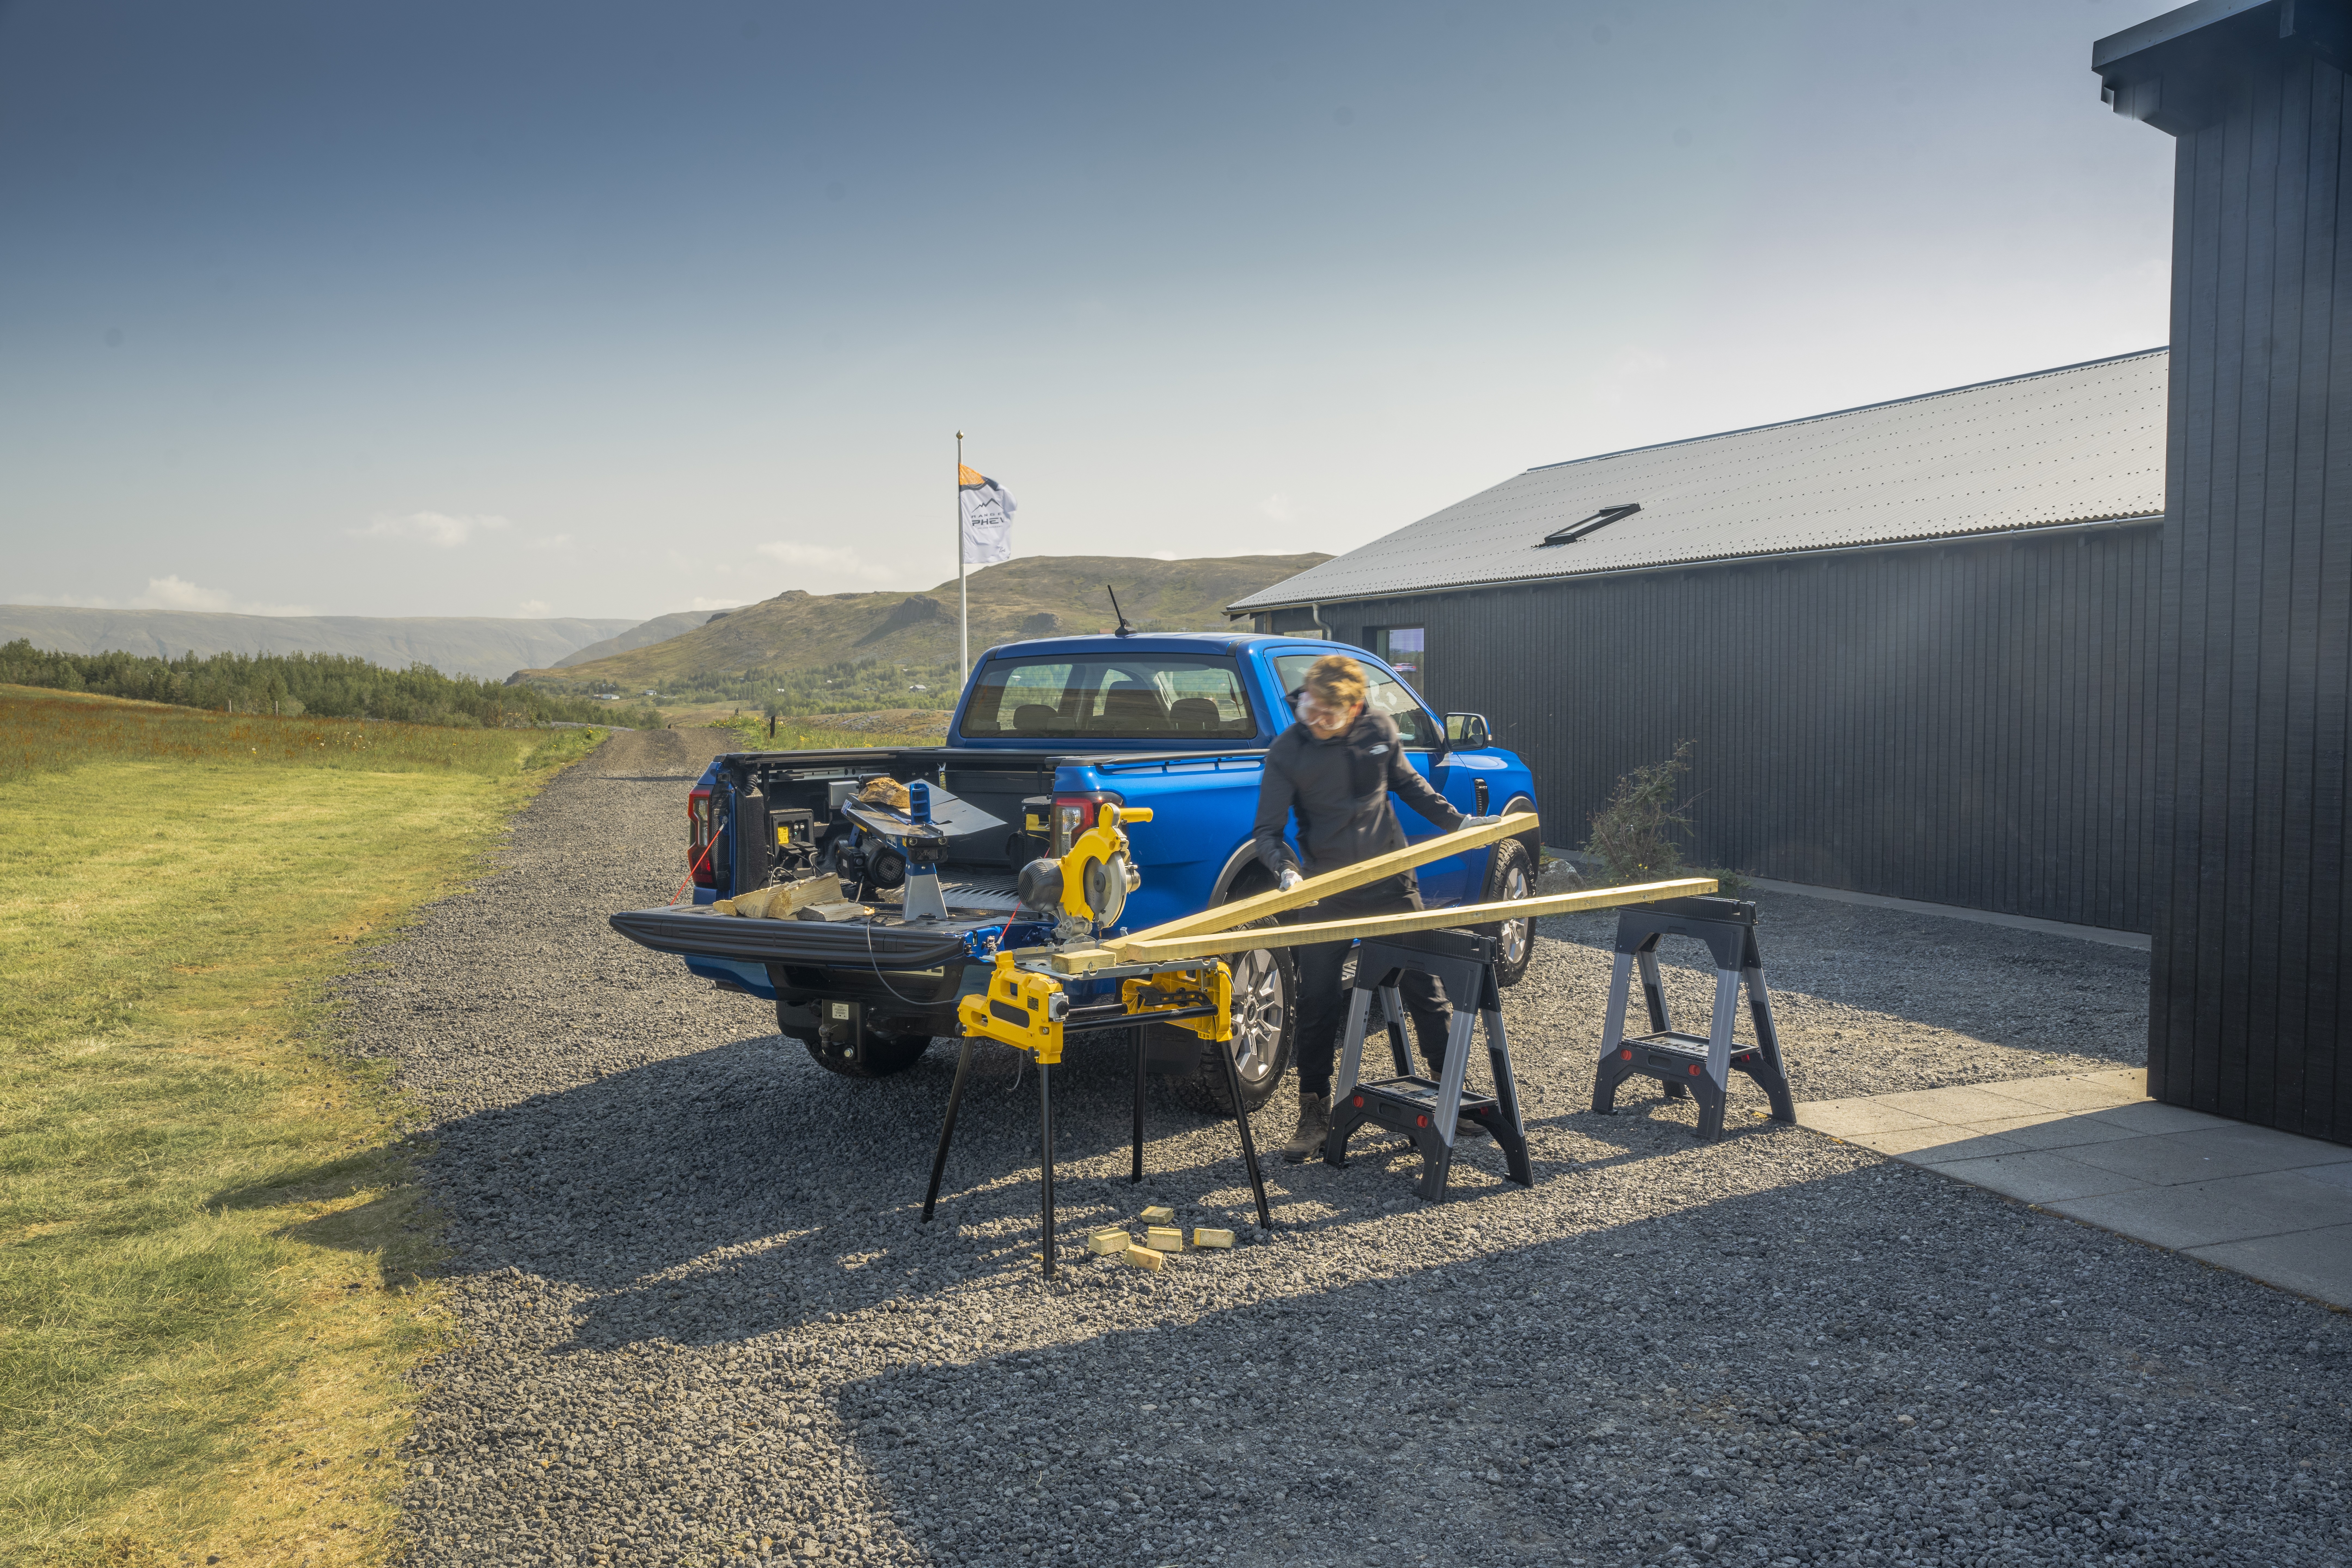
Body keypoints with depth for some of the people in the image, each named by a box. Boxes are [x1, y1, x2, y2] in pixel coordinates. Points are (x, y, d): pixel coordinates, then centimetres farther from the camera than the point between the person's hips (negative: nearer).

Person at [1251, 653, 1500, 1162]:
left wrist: (1457, 822, 13)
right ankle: (1314, 1116, 14)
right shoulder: (1287, 752, -12)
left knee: (1424, 988, 7)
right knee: (1317, 1004, 1)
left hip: (1392, 885, 2)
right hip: (1327, 895, -2)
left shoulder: (1380, 730, -3)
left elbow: (1407, 784, 15)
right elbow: (1268, 830, -11)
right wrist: (1286, 869, -30)